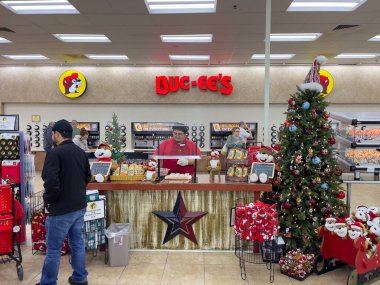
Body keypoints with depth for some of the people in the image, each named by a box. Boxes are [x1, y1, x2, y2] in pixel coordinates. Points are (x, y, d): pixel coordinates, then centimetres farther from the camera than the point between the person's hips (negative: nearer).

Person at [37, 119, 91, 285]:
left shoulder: (55, 153, -16)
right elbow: (87, 177, 18)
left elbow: (51, 181, -24)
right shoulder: (81, 153, 8)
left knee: (53, 248, 5)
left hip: (61, 209, -7)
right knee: (77, 243, 17)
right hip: (80, 206, 7)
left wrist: (48, 200, -8)